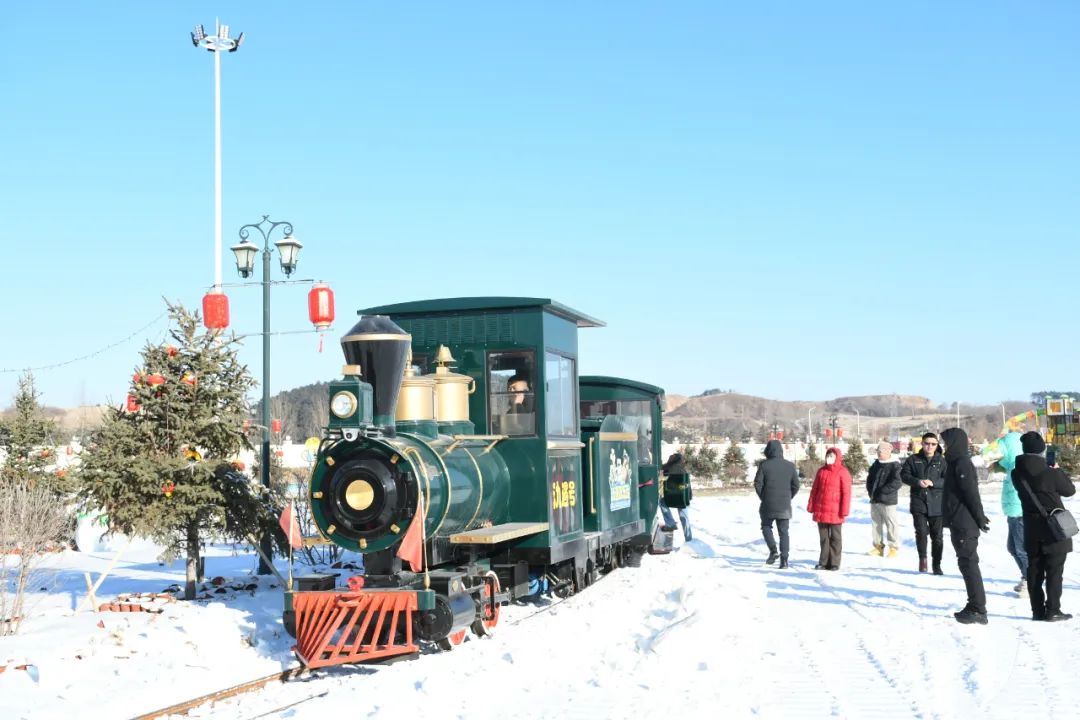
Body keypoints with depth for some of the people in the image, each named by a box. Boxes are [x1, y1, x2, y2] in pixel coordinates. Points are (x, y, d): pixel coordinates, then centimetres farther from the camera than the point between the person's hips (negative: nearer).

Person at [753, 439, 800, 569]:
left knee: (766, 526, 17)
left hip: (768, 505, -2)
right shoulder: (790, 466, 2)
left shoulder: (764, 465, -7)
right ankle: (784, 559, -2)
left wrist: (763, 498, 8)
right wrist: (788, 498, 14)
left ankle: (773, 551, -2)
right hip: (784, 506, 2)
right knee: (783, 531, 6)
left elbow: (758, 484, -6)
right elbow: (796, 485, 3)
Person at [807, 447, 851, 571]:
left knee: (835, 537, 5)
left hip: (835, 512, -5)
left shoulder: (842, 472, -6)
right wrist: (811, 506, 9)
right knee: (823, 537, 10)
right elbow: (814, 489, 13)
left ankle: (834, 563, 10)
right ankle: (823, 562, 16)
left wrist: (844, 510, -12)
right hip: (821, 511, 5)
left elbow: (846, 492, -9)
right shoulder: (822, 471, 10)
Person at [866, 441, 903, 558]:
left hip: (888, 501, -7)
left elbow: (897, 482, -20)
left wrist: (882, 491, -18)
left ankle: (894, 548, 3)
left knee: (891, 524, -4)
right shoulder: (876, 464, 13)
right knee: (876, 523, 11)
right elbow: (869, 478, 22)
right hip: (874, 500, 8)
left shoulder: (895, 466, -9)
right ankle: (878, 546, 20)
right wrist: (870, 491, 5)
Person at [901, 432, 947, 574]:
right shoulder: (913, 459, 6)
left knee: (937, 535, 5)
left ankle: (937, 564, 16)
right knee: (921, 531, -11)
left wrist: (933, 483, -18)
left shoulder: (942, 461, 2)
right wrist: (917, 482, -14)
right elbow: (904, 475, 3)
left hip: (937, 503, 0)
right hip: (918, 503, 0)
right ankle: (922, 557, 11)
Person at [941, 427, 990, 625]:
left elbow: (972, 493, -19)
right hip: (959, 522, 10)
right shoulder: (955, 462, 16)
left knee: (968, 564, -8)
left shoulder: (962, 463, -15)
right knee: (967, 563, 13)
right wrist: (979, 517, 18)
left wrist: (979, 518, -17)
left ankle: (978, 610, -7)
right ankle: (974, 606, 19)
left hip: (965, 524, -10)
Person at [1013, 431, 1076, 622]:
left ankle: (1037, 610, 13)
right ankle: (1053, 611, 2)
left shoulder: (1017, 473, -6)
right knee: (1054, 570, 2)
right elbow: (1069, 490, -4)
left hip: (1032, 529, 5)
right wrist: (1059, 472, 10)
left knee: (1034, 569, 10)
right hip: (1054, 527, -5)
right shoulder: (1050, 473, -19)